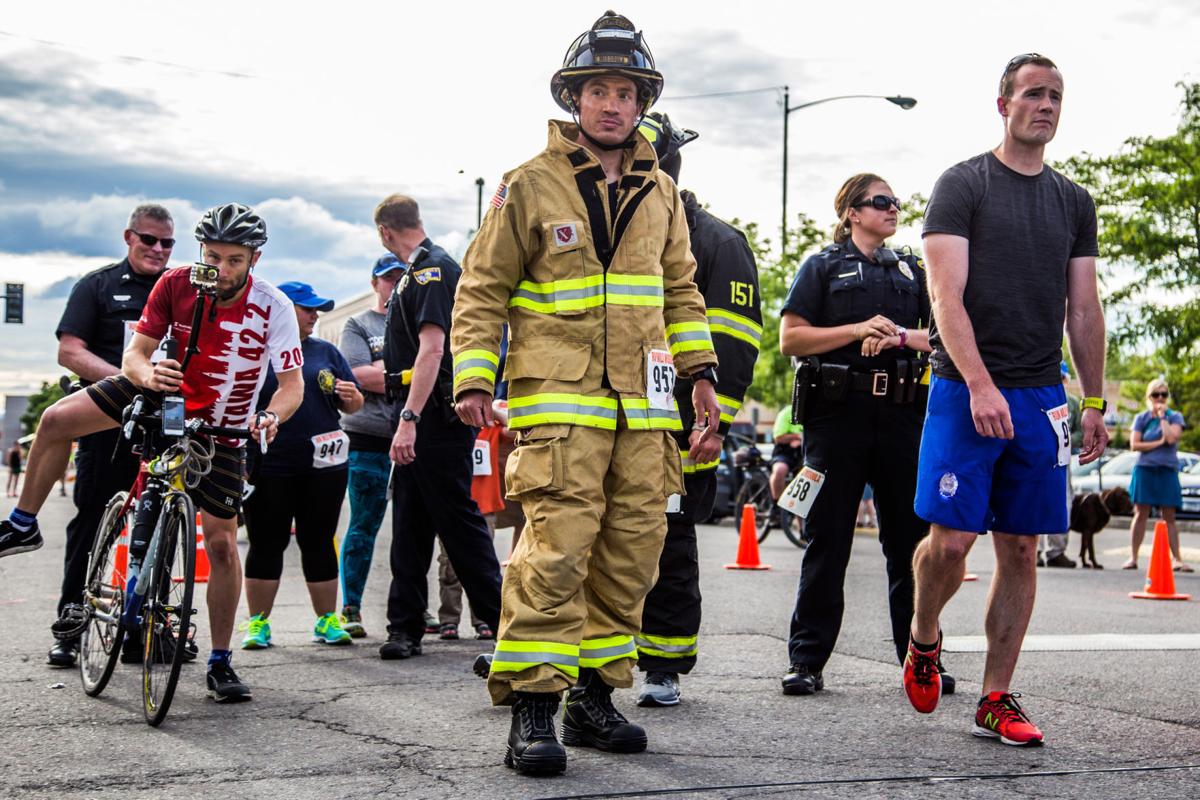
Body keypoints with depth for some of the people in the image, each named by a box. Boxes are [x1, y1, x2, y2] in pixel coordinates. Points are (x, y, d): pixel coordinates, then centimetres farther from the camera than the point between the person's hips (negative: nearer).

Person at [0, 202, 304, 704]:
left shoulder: (273, 307, -22)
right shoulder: (175, 285, -17)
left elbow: (293, 383, -21)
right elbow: (135, 352, -15)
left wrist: (272, 416, -42)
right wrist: (148, 373, -39)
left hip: (219, 430, -2)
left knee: (222, 544, -7)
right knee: (56, 420, -13)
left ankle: (220, 664, 7)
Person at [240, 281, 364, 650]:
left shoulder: (325, 352, 13)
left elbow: (353, 405, 16)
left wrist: (351, 397, -7)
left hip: (322, 467, 3)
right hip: (269, 470, -3)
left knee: (319, 543, 7)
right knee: (266, 545, 3)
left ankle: (327, 620, 14)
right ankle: (258, 622, 11)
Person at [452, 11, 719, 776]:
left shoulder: (661, 193, 15)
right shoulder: (531, 184, 1)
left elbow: (682, 291, 23)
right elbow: (483, 288, 3)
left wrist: (701, 375, 17)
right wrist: (473, 377, -5)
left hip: (644, 400, 5)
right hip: (559, 394, -5)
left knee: (633, 548, 5)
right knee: (558, 546, -15)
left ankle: (595, 693, 17)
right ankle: (532, 708, -11)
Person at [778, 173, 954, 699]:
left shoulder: (912, 271, 20)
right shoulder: (823, 267, 9)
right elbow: (791, 339, -1)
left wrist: (899, 335, -7)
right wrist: (860, 329, -10)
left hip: (902, 414, 3)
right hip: (838, 413, -3)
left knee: (911, 537, 3)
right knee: (827, 539, -1)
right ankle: (807, 661, 4)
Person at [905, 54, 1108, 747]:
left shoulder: (1075, 202, 15)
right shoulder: (963, 185, -1)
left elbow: (1084, 312, 16)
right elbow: (947, 296, -10)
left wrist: (1096, 405, 10)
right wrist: (980, 385, -21)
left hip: (1041, 397, 5)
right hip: (965, 392, -4)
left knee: (1021, 549, 4)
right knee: (952, 540, -10)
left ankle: (997, 699, 12)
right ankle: (923, 640, 20)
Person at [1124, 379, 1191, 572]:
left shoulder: (1175, 417, 5)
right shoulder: (1141, 418, 6)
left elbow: (1171, 438, -13)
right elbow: (1134, 445, -3)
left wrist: (1162, 416, -7)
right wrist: (1159, 443, -9)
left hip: (1167, 471, 0)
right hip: (1144, 470, 0)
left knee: (1169, 517, 0)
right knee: (1141, 514, 1)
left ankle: (1177, 559, 1)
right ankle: (1133, 557, 4)